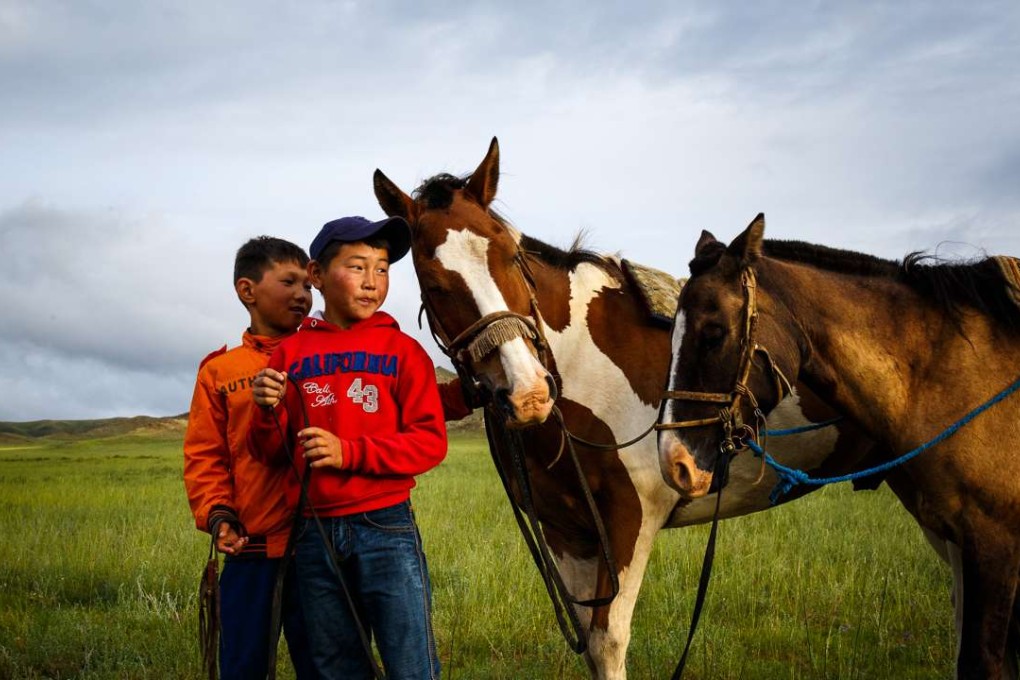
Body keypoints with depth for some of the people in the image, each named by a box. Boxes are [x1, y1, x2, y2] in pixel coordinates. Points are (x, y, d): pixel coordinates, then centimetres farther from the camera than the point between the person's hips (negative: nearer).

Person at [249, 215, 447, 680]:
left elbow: (430, 442, -7)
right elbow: (270, 453, 10)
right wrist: (267, 412, -12)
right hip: (316, 533, 3)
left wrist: (351, 452, -19)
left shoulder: (402, 350, -1)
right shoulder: (292, 353, 6)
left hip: (386, 528, -3)